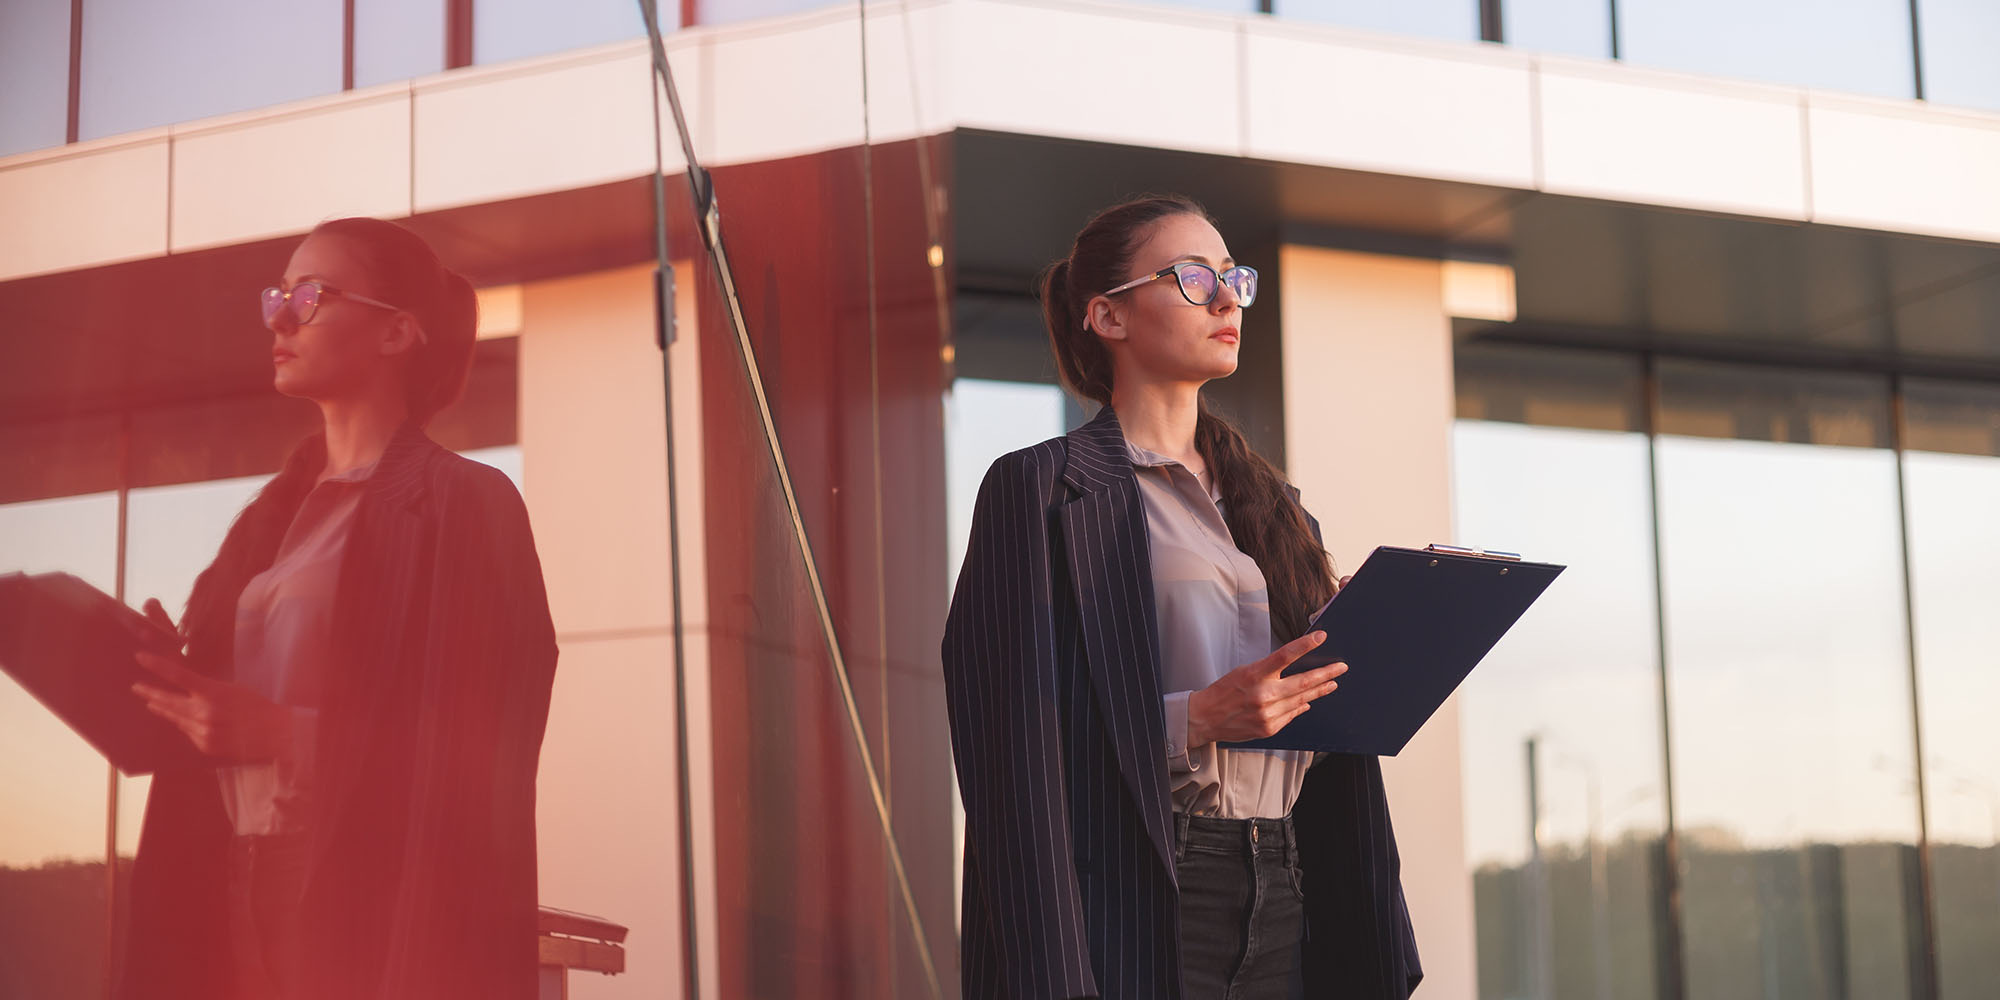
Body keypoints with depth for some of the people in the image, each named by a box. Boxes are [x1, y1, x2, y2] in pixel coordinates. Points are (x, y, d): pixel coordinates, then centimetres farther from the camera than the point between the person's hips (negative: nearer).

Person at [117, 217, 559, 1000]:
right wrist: (164, 683, -1)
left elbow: (475, 737, -12)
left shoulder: (463, 503, -4)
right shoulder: (277, 511, 19)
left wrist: (287, 734, -18)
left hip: (371, 904, -6)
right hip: (235, 891, 6)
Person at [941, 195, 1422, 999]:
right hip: (1140, 907, -6)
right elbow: (1015, 736, -10)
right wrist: (1199, 718, -19)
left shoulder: (1271, 502, 20)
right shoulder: (1043, 488, -2)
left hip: (1283, 901, 6)